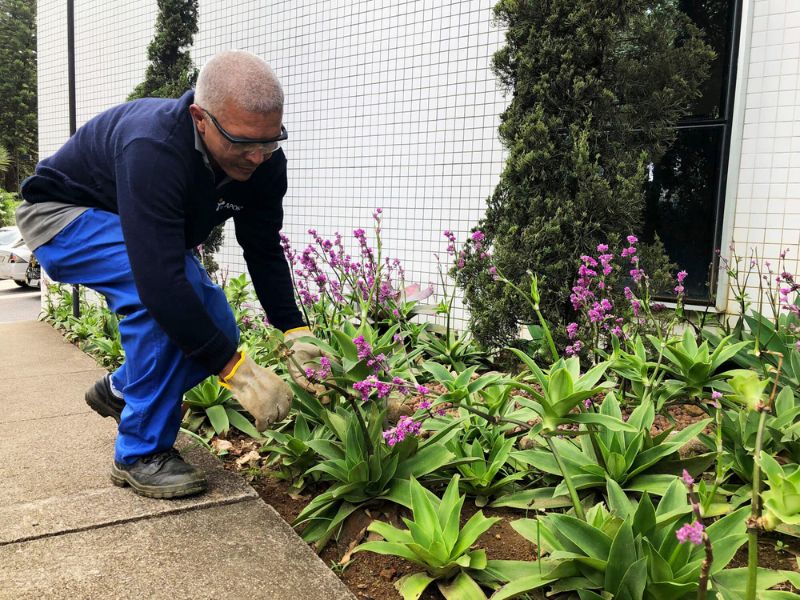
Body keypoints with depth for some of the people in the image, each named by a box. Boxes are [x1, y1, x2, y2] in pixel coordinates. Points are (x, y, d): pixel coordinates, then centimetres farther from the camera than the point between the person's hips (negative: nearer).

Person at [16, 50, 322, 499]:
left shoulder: (262, 160, -20)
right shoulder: (154, 149, -41)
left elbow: (265, 252, -10)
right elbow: (160, 277, -46)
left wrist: (296, 331, -22)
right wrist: (238, 371, -44)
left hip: (150, 231, 7)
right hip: (64, 214, -6)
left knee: (217, 330, -7)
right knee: (169, 295, -34)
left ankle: (119, 391, 23)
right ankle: (141, 454, -15)